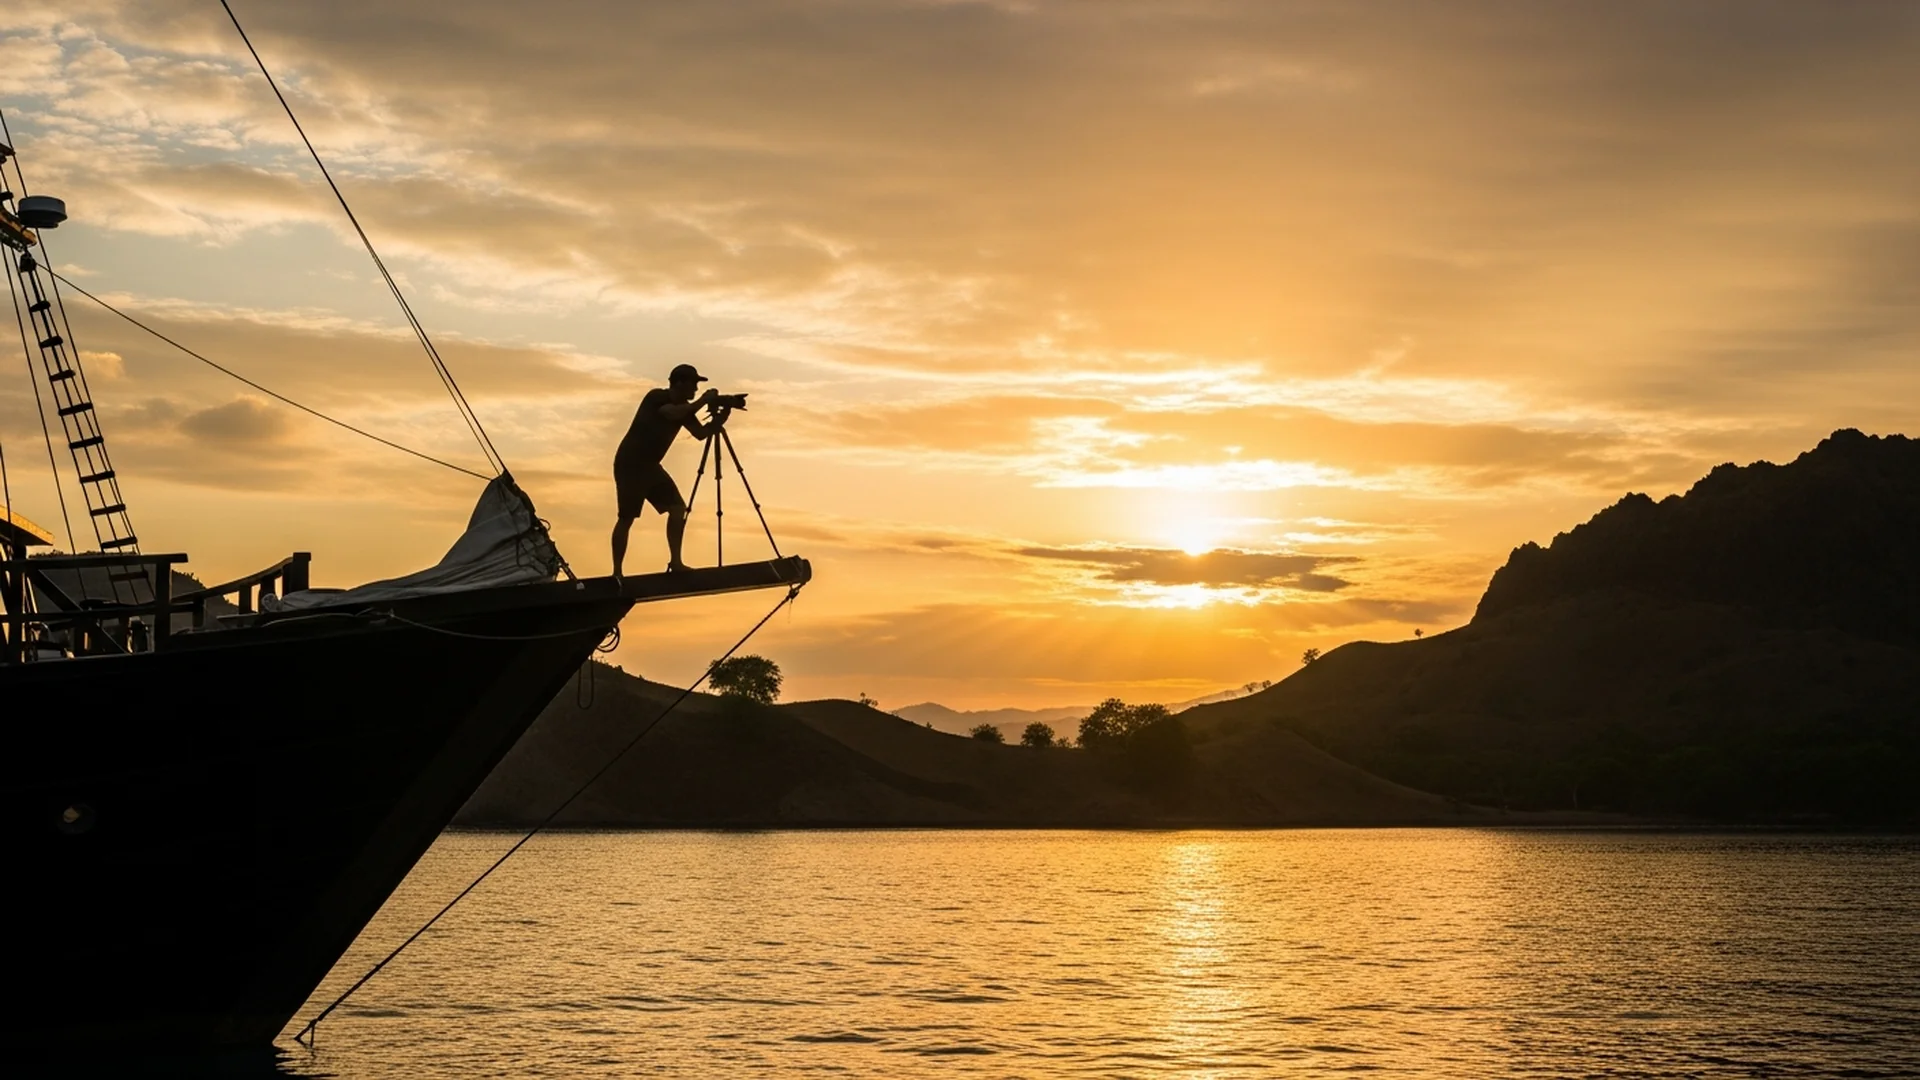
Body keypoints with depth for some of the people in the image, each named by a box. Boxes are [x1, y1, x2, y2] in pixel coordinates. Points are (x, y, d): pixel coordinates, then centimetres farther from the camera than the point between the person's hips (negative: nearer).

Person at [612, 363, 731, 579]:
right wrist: (703, 401, -25)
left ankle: (675, 561, 0)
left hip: (650, 465, 8)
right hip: (629, 464, -8)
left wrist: (719, 418, -12)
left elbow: (701, 433, 4)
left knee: (678, 507, -1)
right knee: (627, 518, -9)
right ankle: (616, 573, -5)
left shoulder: (683, 407, 9)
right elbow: (673, 414, -33)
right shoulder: (656, 397, -14)